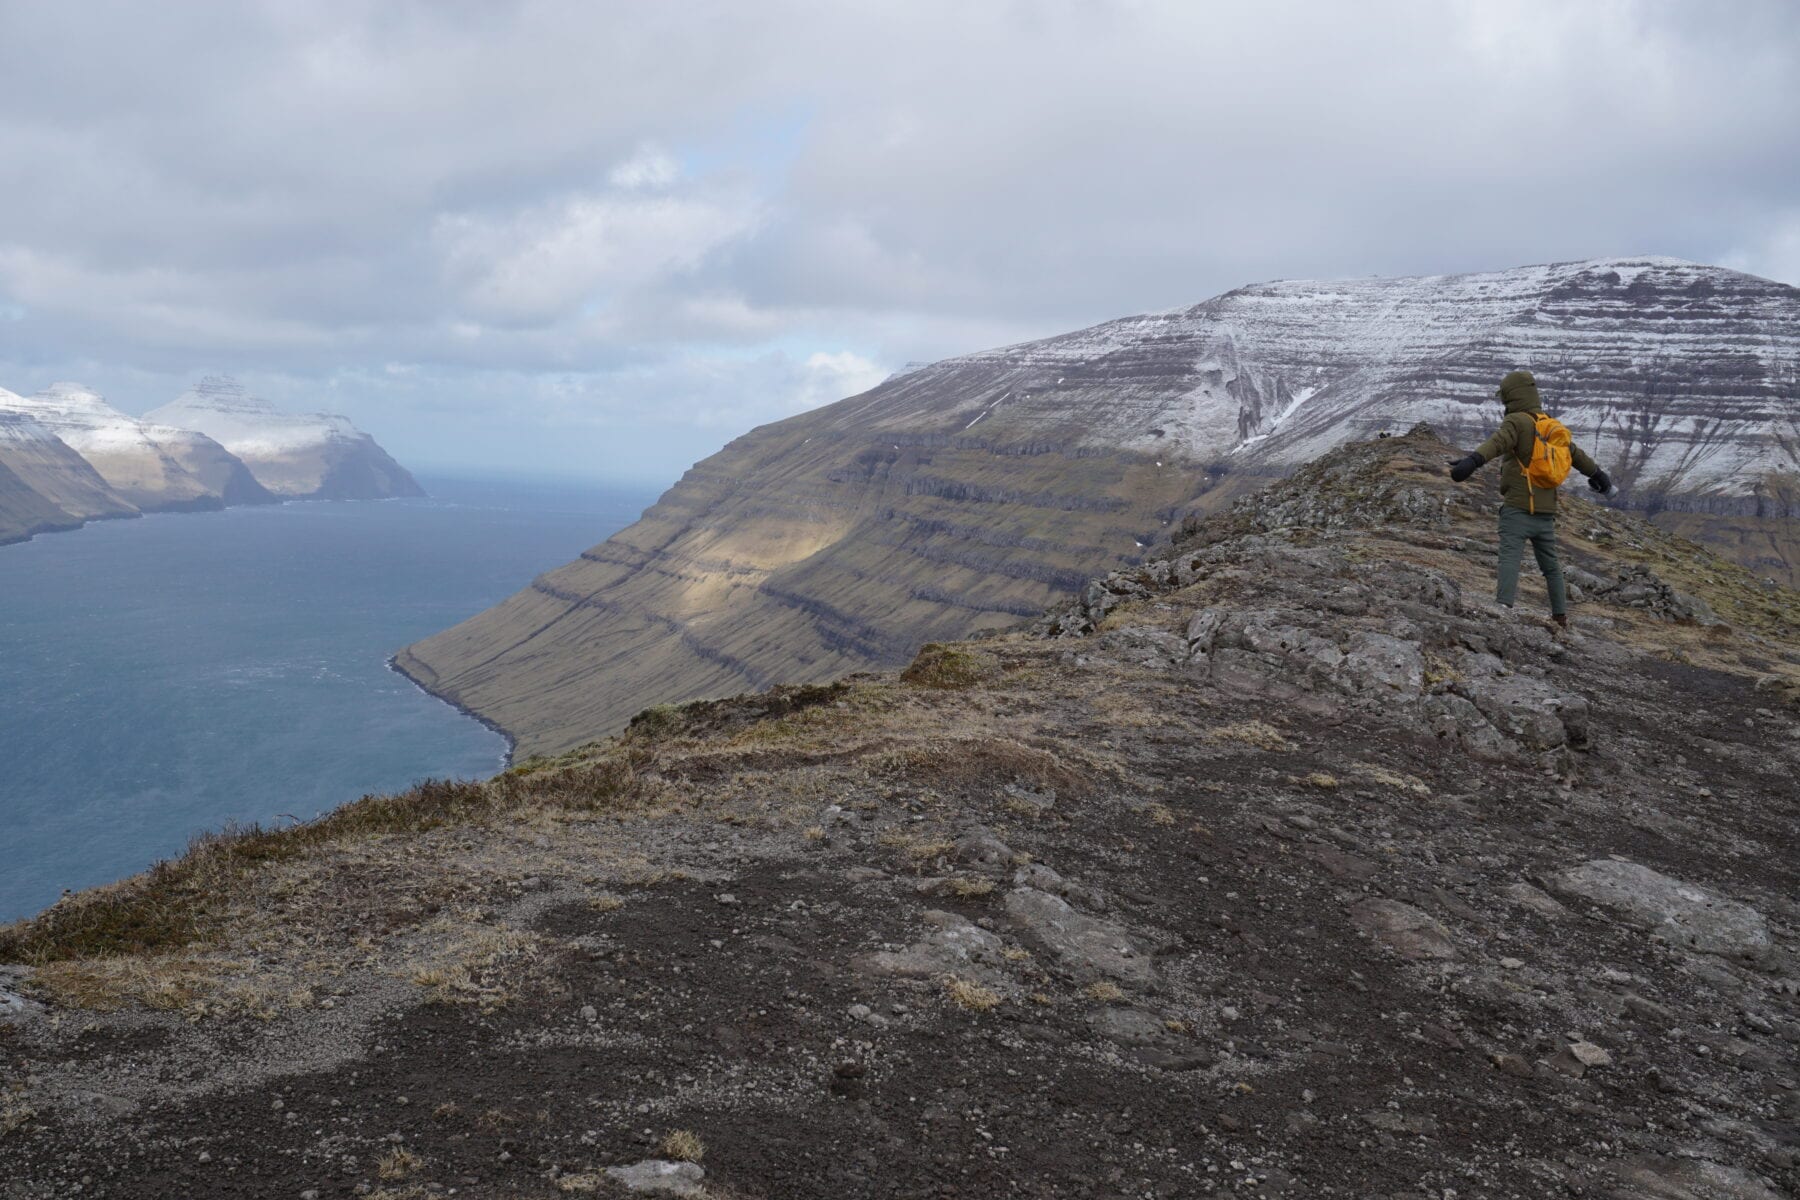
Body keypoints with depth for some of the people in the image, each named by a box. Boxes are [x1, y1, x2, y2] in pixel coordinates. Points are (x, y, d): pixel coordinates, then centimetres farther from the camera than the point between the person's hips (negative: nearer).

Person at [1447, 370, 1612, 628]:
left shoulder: (1517, 421, -7)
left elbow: (1498, 442, -29)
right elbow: (1575, 453, 30)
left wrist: (1473, 461, -45)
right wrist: (1597, 473, 47)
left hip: (1517, 508, -7)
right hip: (1546, 512, 7)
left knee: (1510, 558, -17)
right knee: (1551, 565, 19)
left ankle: (1504, 607, -33)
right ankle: (1560, 616, 28)